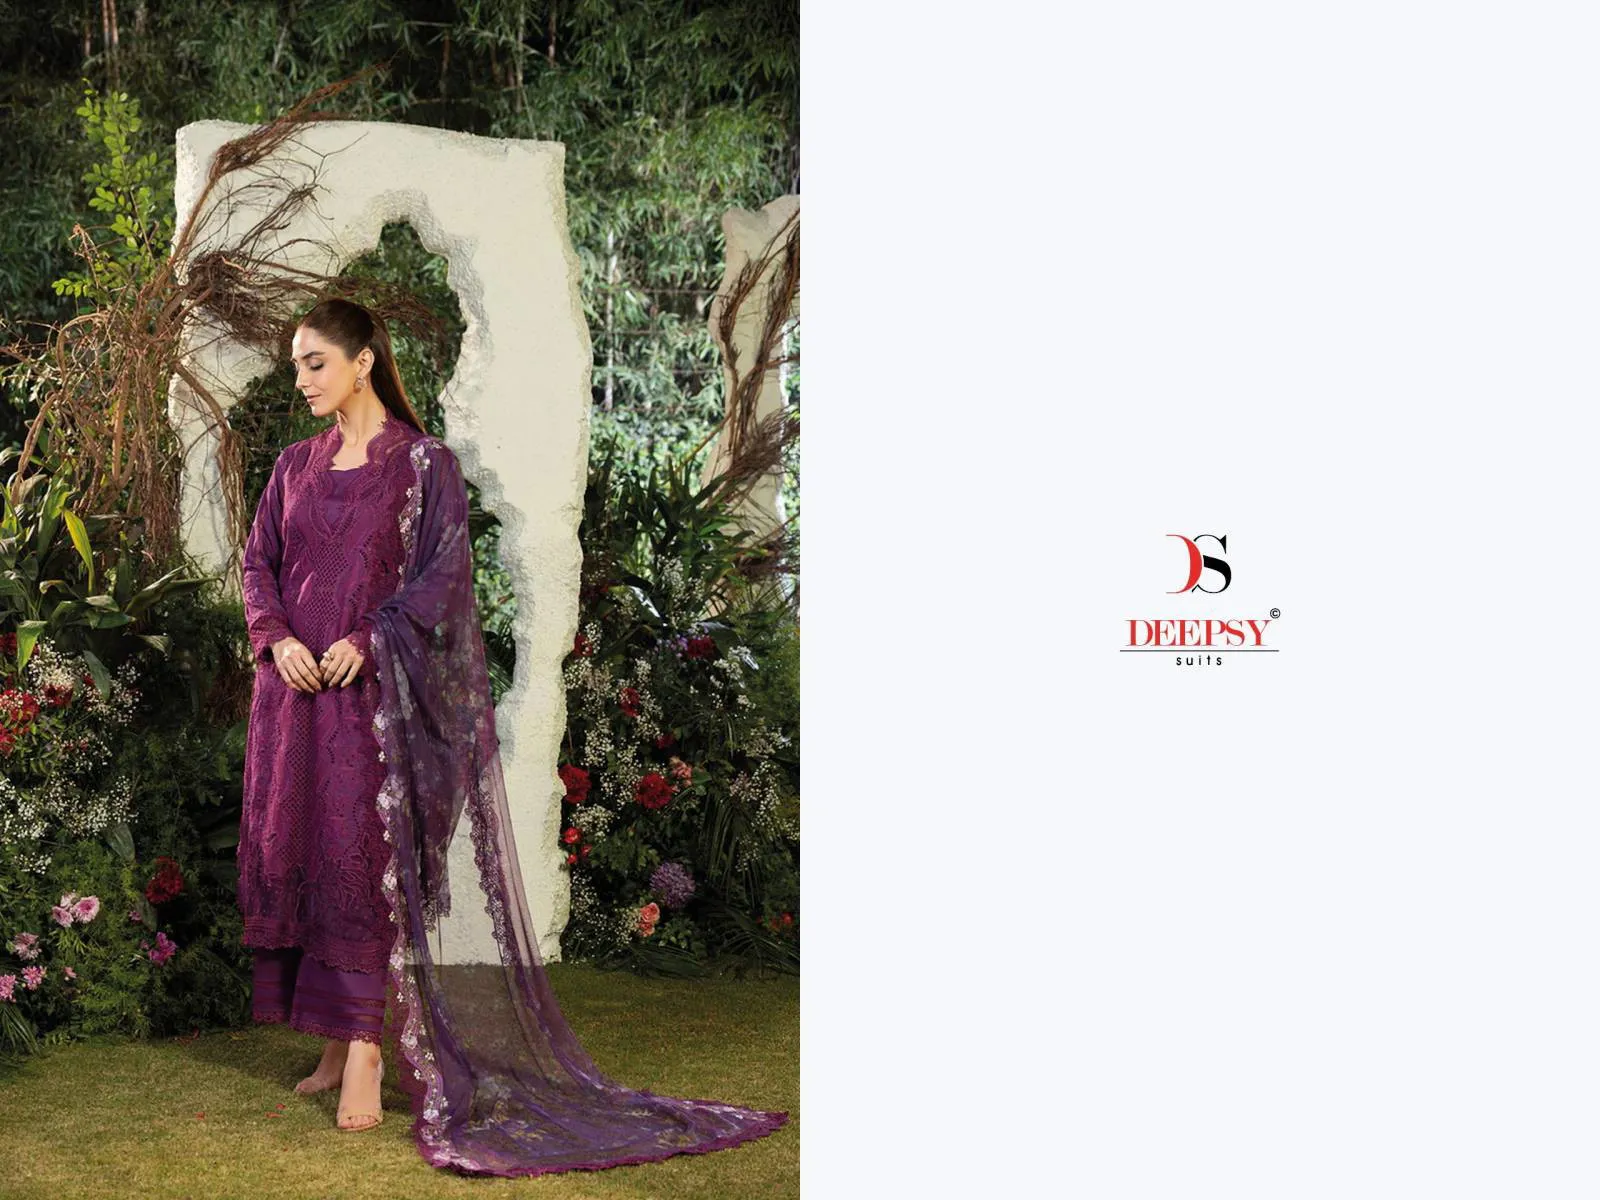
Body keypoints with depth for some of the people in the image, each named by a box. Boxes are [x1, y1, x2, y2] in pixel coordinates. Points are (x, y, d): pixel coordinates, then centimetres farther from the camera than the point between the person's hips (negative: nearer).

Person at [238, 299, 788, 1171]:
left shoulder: (424, 463, -2)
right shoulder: (294, 466, 13)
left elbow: (444, 572, -8)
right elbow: (257, 562, 10)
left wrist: (367, 641, -19)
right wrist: (277, 639, -9)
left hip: (374, 694, -5)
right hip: (294, 690, 5)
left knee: (363, 860, -9)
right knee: (290, 856, 4)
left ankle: (368, 1051, -8)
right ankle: (337, 1042, 13)